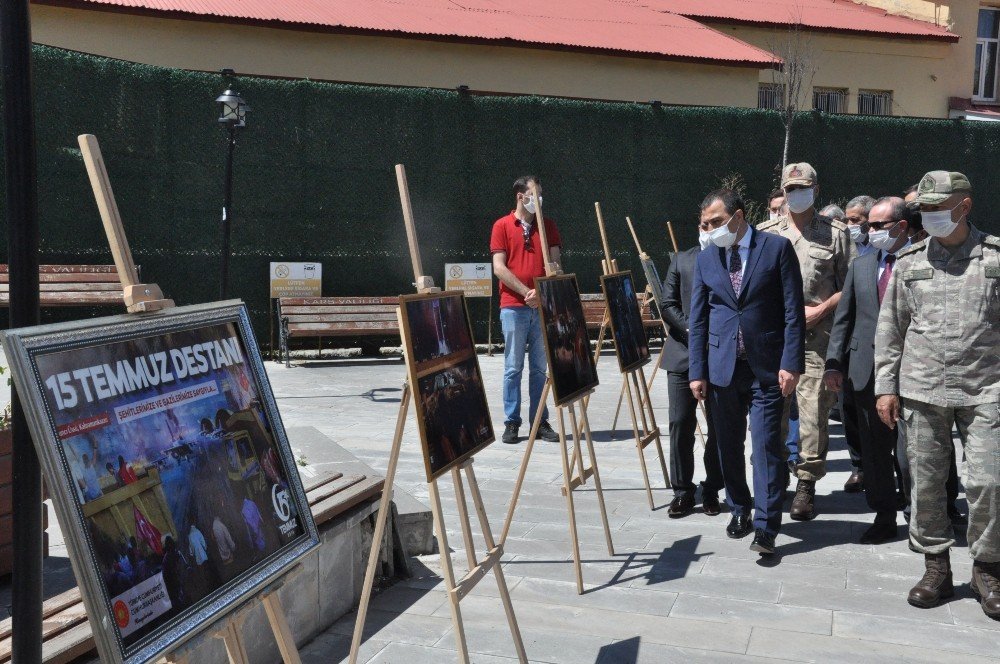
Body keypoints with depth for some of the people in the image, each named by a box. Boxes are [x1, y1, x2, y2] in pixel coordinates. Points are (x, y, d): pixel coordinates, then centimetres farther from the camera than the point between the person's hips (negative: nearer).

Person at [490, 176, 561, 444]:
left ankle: (540, 421, 12)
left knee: (540, 368, 6)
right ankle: (511, 423, 7)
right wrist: (526, 292, -13)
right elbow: (499, 268, -4)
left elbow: (554, 263, 7)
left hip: (543, 306, 3)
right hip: (513, 307, -3)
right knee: (513, 368, 1)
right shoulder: (502, 226, 3)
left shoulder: (547, 225, 12)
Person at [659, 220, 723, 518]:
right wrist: (692, 330, -10)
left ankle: (712, 490, 17)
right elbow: (668, 304, 4)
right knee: (680, 423, 0)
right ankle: (682, 491, 10)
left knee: (719, 426, 5)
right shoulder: (681, 260, 10)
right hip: (683, 353, 2)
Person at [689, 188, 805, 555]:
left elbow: (794, 311, -5)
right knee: (729, 443, 11)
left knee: (766, 443, -5)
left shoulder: (777, 248, -3)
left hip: (765, 366, -4)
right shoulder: (705, 259, 7)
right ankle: (739, 510, 28)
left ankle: (764, 527, 0)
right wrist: (697, 371, 3)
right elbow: (698, 320, 8)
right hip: (722, 366, 4)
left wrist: (791, 363, -11)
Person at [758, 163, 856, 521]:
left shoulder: (836, 233, 6)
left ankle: (806, 484, 4)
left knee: (813, 411, -4)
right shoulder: (766, 233, 12)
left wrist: (819, 310, -8)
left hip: (817, 336, -2)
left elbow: (850, 286, 4)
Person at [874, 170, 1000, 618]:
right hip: (921, 392, 2)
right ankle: (936, 568, 19)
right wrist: (885, 387, 6)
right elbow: (889, 329, 11)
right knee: (926, 483, 5)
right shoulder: (909, 263, 8)